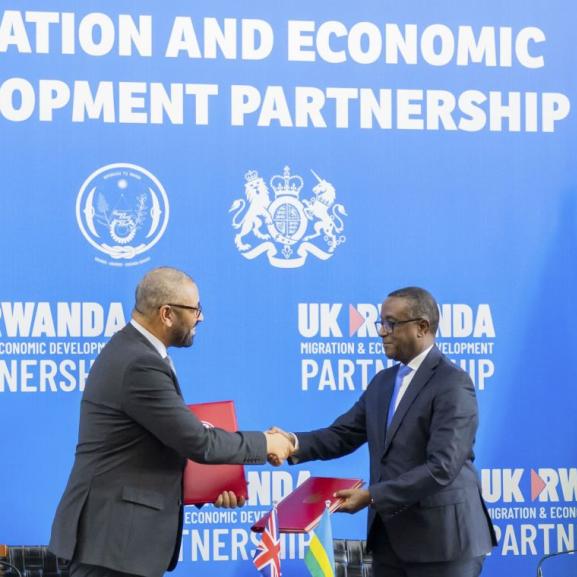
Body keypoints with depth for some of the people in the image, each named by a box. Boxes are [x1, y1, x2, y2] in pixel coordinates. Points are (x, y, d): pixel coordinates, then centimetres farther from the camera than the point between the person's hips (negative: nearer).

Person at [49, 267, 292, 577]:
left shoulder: (131, 350, 11)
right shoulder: (140, 365, -20)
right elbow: (196, 441, -17)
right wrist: (263, 444, -4)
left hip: (120, 528, 10)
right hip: (113, 533, -10)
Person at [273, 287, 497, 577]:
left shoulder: (452, 384, -14)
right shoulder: (383, 381, 14)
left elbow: (442, 467, -22)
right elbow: (343, 435, 10)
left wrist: (372, 496, -24)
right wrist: (296, 443, -10)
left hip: (441, 539, -8)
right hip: (390, 536, 8)